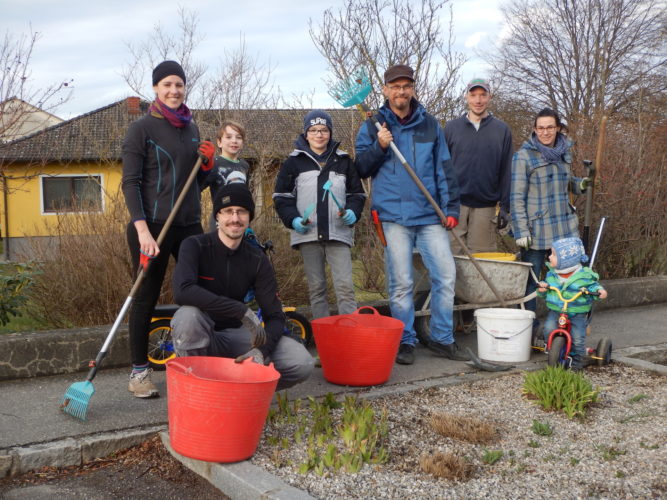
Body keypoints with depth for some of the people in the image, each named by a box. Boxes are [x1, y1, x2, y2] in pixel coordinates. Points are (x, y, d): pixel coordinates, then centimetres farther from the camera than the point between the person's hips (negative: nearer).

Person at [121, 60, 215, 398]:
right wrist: (142, 230, -20)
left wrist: (207, 164, -1)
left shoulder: (191, 128, 13)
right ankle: (139, 370, 13)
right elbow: (130, 183, -10)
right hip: (151, 226, -5)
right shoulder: (141, 128, -4)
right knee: (146, 298, 1)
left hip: (189, 225, 6)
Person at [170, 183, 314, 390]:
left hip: (236, 334, 3)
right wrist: (243, 311, -34)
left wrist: (261, 350, -26)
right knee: (188, 315, -38)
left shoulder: (257, 260, -1)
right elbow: (182, 291, -32)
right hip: (200, 339, -2)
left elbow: (275, 316, -4)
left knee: (302, 363, -18)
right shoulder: (195, 246, -12)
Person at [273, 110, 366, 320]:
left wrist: (353, 212, -4)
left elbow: (357, 193, 16)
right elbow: (281, 196, 7)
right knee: (316, 287, 5)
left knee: (345, 286, -9)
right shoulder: (294, 161, 7)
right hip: (308, 234, 0)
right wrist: (293, 219, -9)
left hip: (338, 233, 0)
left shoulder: (343, 161, 11)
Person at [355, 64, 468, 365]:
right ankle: (405, 342, 14)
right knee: (401, 283, 0)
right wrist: (379, 147, -10)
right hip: (393, 216, -2)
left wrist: (451, 208, 5)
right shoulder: (373, 127, 7)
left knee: (446, 275, -1)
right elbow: (360, 170, 6)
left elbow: (444, 169, 13)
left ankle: (442, 339, 14)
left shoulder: (430, 125, 12)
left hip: (430, 215, 2)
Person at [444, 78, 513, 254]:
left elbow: (506, 171, 7)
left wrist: (504, 206, 2)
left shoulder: (502, 130, 8)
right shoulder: (451, 127, 8)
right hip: (454, 205, 0)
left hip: (486, 206, 0)